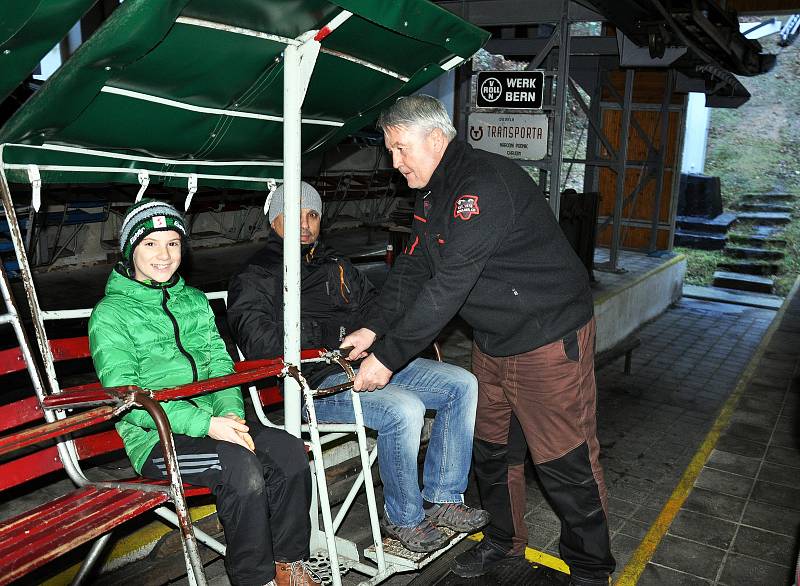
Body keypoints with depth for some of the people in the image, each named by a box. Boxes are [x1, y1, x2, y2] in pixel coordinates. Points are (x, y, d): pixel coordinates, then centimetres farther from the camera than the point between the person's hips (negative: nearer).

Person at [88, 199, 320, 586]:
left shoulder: (194, 300, 16)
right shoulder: (110, 314, -3)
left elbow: (220, 365, 11)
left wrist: (230, 412, -11)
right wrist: (206, 423, -23)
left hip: (212, 421, 6)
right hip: (155, 437, -5)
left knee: (290, 451, -17)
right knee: (241, 466, -29)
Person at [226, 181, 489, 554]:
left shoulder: (336, 266, 23)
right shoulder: (255, 278, 1)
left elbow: (375, 307, 24)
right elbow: (257, 341, -16)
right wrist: (332, 332, -14)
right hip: (319, 381, -7)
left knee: (463, 384, -4)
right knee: (404, 409, -31)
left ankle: (441, 499, 4)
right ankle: (403, 519, -7)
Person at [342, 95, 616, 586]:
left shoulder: (485, 184, -25)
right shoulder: (434, 192, 7)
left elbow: (448, 287, -29)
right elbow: (413, 268, 6)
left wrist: (388, 356, -26)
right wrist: (376, 329, -7)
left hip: (550, 338, -9)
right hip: (493, 341, 9)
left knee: (566, 460, 2)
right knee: (493, 448, 18)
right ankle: (505, 539, 39)